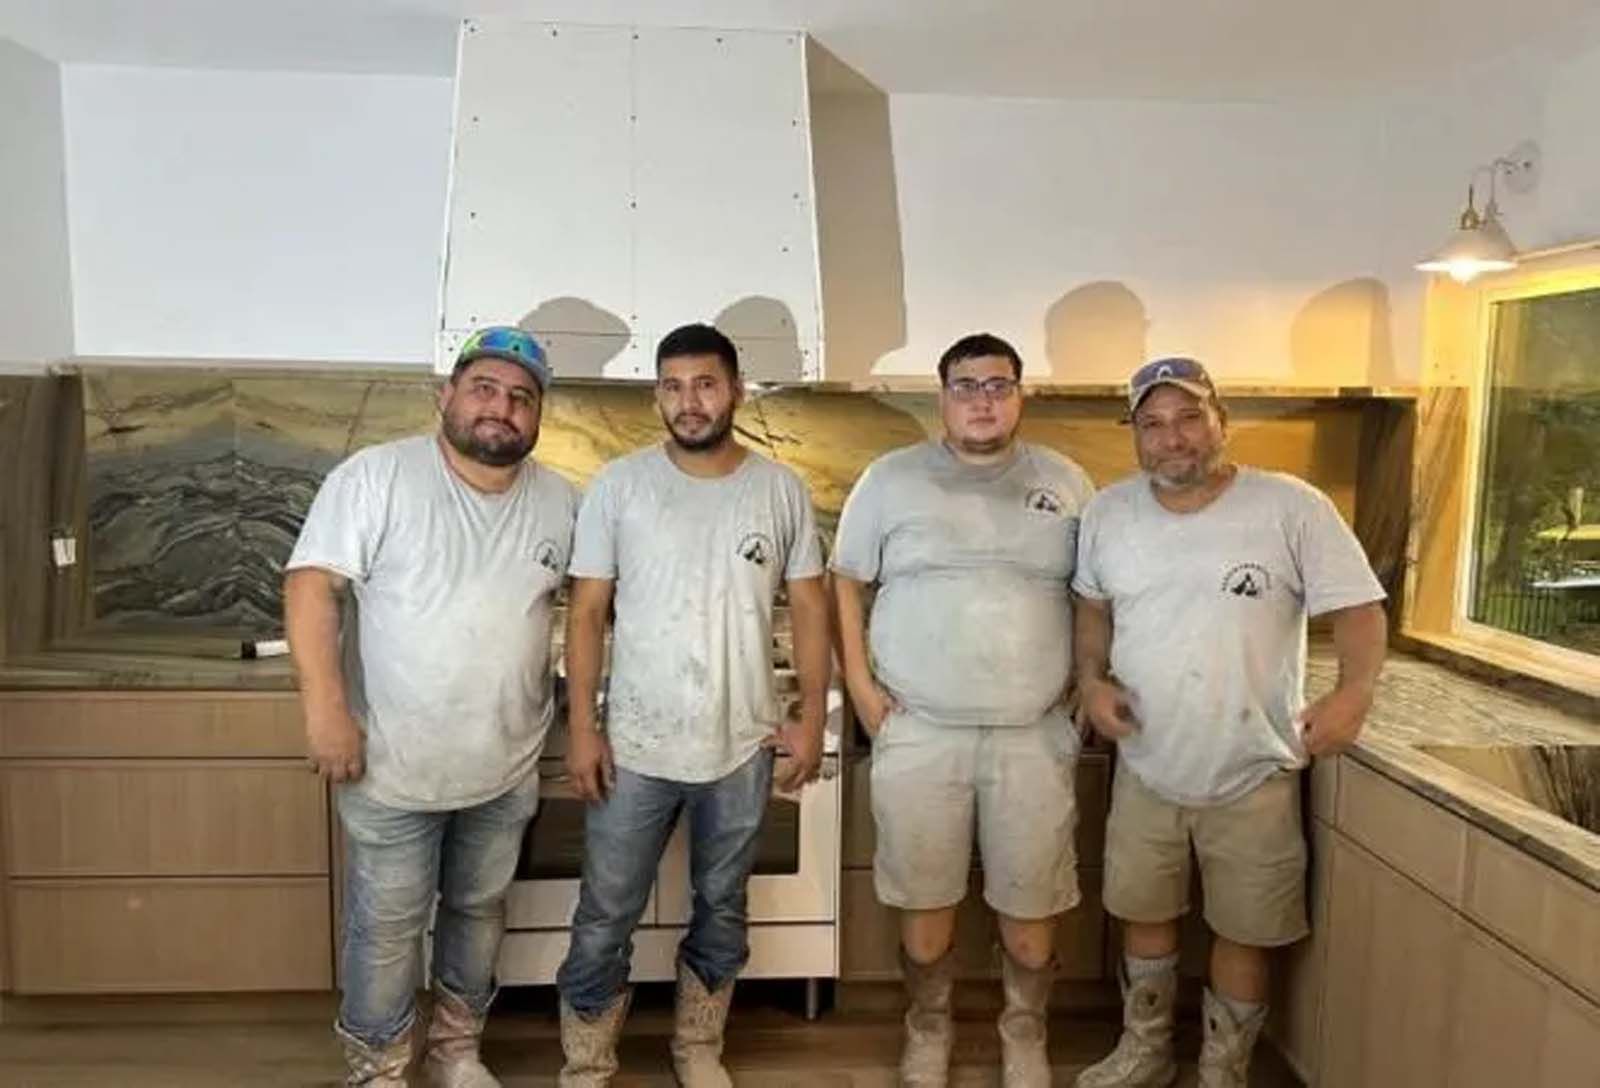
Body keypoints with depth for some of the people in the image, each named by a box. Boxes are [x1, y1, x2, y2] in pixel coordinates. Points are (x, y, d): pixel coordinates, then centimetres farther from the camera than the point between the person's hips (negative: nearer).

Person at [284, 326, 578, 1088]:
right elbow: (312, 587, -16)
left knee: (479, 913, 20)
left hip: (506, 766, 5)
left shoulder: (560, 502, 0)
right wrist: (325, 707, -22)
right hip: (393, 764, -4)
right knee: (386, 928, 11)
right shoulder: (376, 476, -13)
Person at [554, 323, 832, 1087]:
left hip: (744, 747, 2)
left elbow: (809, 609, 4)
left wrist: (811, 718, -1)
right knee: (604, 920, 8)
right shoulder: (618, 485, -5)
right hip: (634, 745, -1)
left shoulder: (781, 490, -1)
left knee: (721, 911, 18)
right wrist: (581, 727, -7)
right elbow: (587, 611, -3)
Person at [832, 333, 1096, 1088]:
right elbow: (846, 582, 4)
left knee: (1031, 899, 10)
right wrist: (860, 684, -4)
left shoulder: (1065, 483, 6)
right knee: (924, 895, 10)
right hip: (918, 731, -1)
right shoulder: (891, 478, 1)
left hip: (1033, 733, 1)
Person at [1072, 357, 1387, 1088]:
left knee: (1245, 932, 12)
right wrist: (1092, 680, -4)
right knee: (1143, 912, 18)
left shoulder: (1292, 507, -13)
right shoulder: (1108, 512, -1)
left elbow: (1358, 607, -11)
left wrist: (1354, 693, -28)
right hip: (1146, 767, 3)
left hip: (1253, 775, -3)